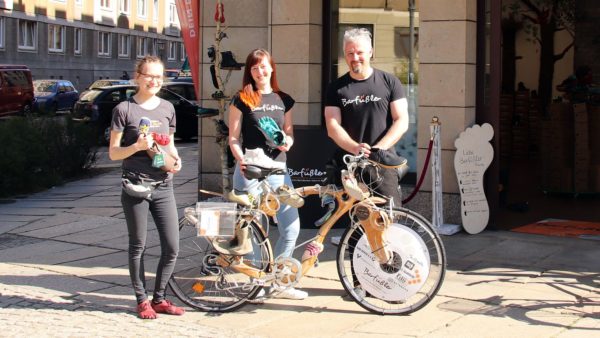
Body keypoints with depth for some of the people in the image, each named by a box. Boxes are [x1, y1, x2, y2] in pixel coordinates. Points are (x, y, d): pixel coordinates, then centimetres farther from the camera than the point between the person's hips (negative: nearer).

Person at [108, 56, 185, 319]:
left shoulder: (167, 108, 9)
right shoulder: (124, 109, -3)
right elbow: (113, 152, -3)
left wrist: (175, 159, -1)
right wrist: (138, 146, -20)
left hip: (163, 186, 4)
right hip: (135, 186, -4)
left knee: (171, 248, 0)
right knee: (138, 247, 5)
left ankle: (158, 299, 17)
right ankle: (142, 300, 19)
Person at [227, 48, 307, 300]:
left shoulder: (283, 99, 14)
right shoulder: (242, 99, 2)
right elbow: (233, 138, 1)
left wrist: (288, 141, -4)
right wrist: (241, 159, -17)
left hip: (278, 169, 4)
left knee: (291, 227, -3)